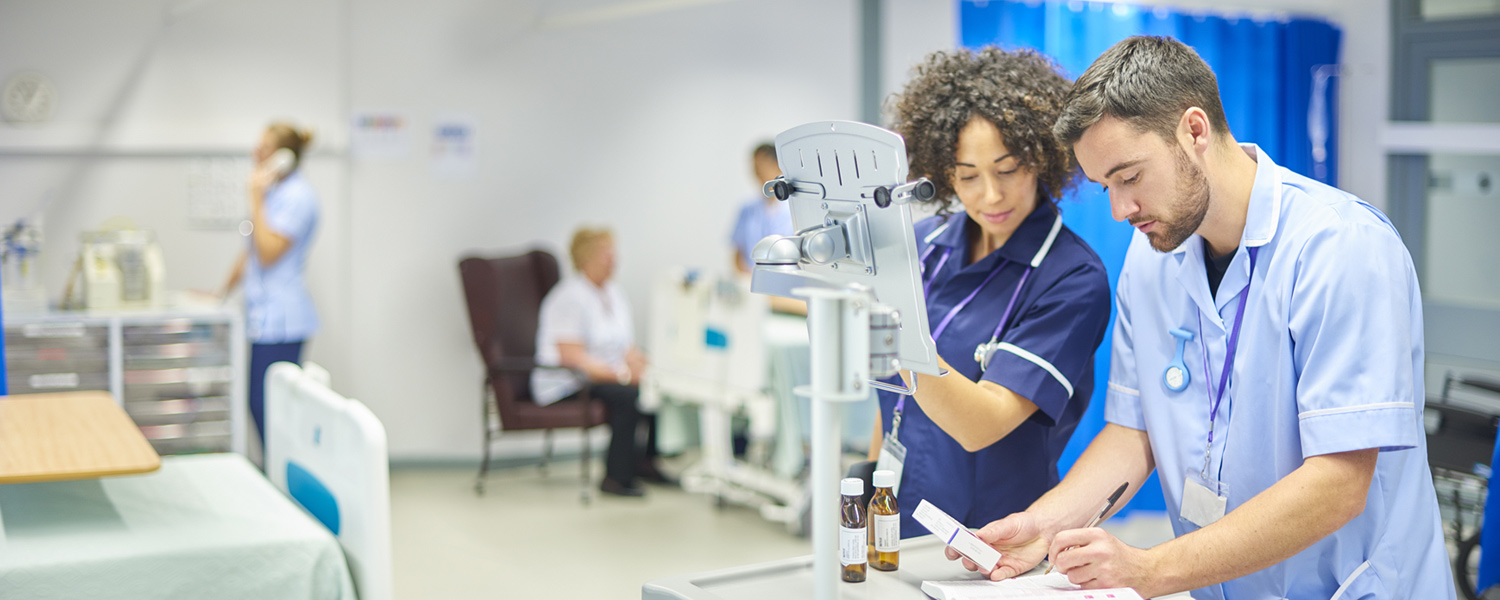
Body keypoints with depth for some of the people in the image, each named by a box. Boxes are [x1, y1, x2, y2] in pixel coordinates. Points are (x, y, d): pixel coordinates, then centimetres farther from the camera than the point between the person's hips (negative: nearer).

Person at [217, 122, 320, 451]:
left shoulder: (297, 196, -14)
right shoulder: (275, 191, 17)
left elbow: (268, 252, -19)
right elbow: (252, 251, 24)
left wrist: (256, 199, -15)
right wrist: (222, 292, 24)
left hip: (281, 321, -10)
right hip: (264, 317, 10)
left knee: (268, 406, -9)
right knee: (260, 404, 10)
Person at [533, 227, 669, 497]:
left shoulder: (614, 293, 13)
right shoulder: (569, 298, -15)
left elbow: (627, 348, 16)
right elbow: (572, 358, -22)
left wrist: (643, 366, -6)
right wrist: (624, 374, -25)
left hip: (607, 377, 8)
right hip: (566, 386, -8)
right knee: (629, 395, -31)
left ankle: (644, 462, 2)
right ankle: (617, 478, -22)